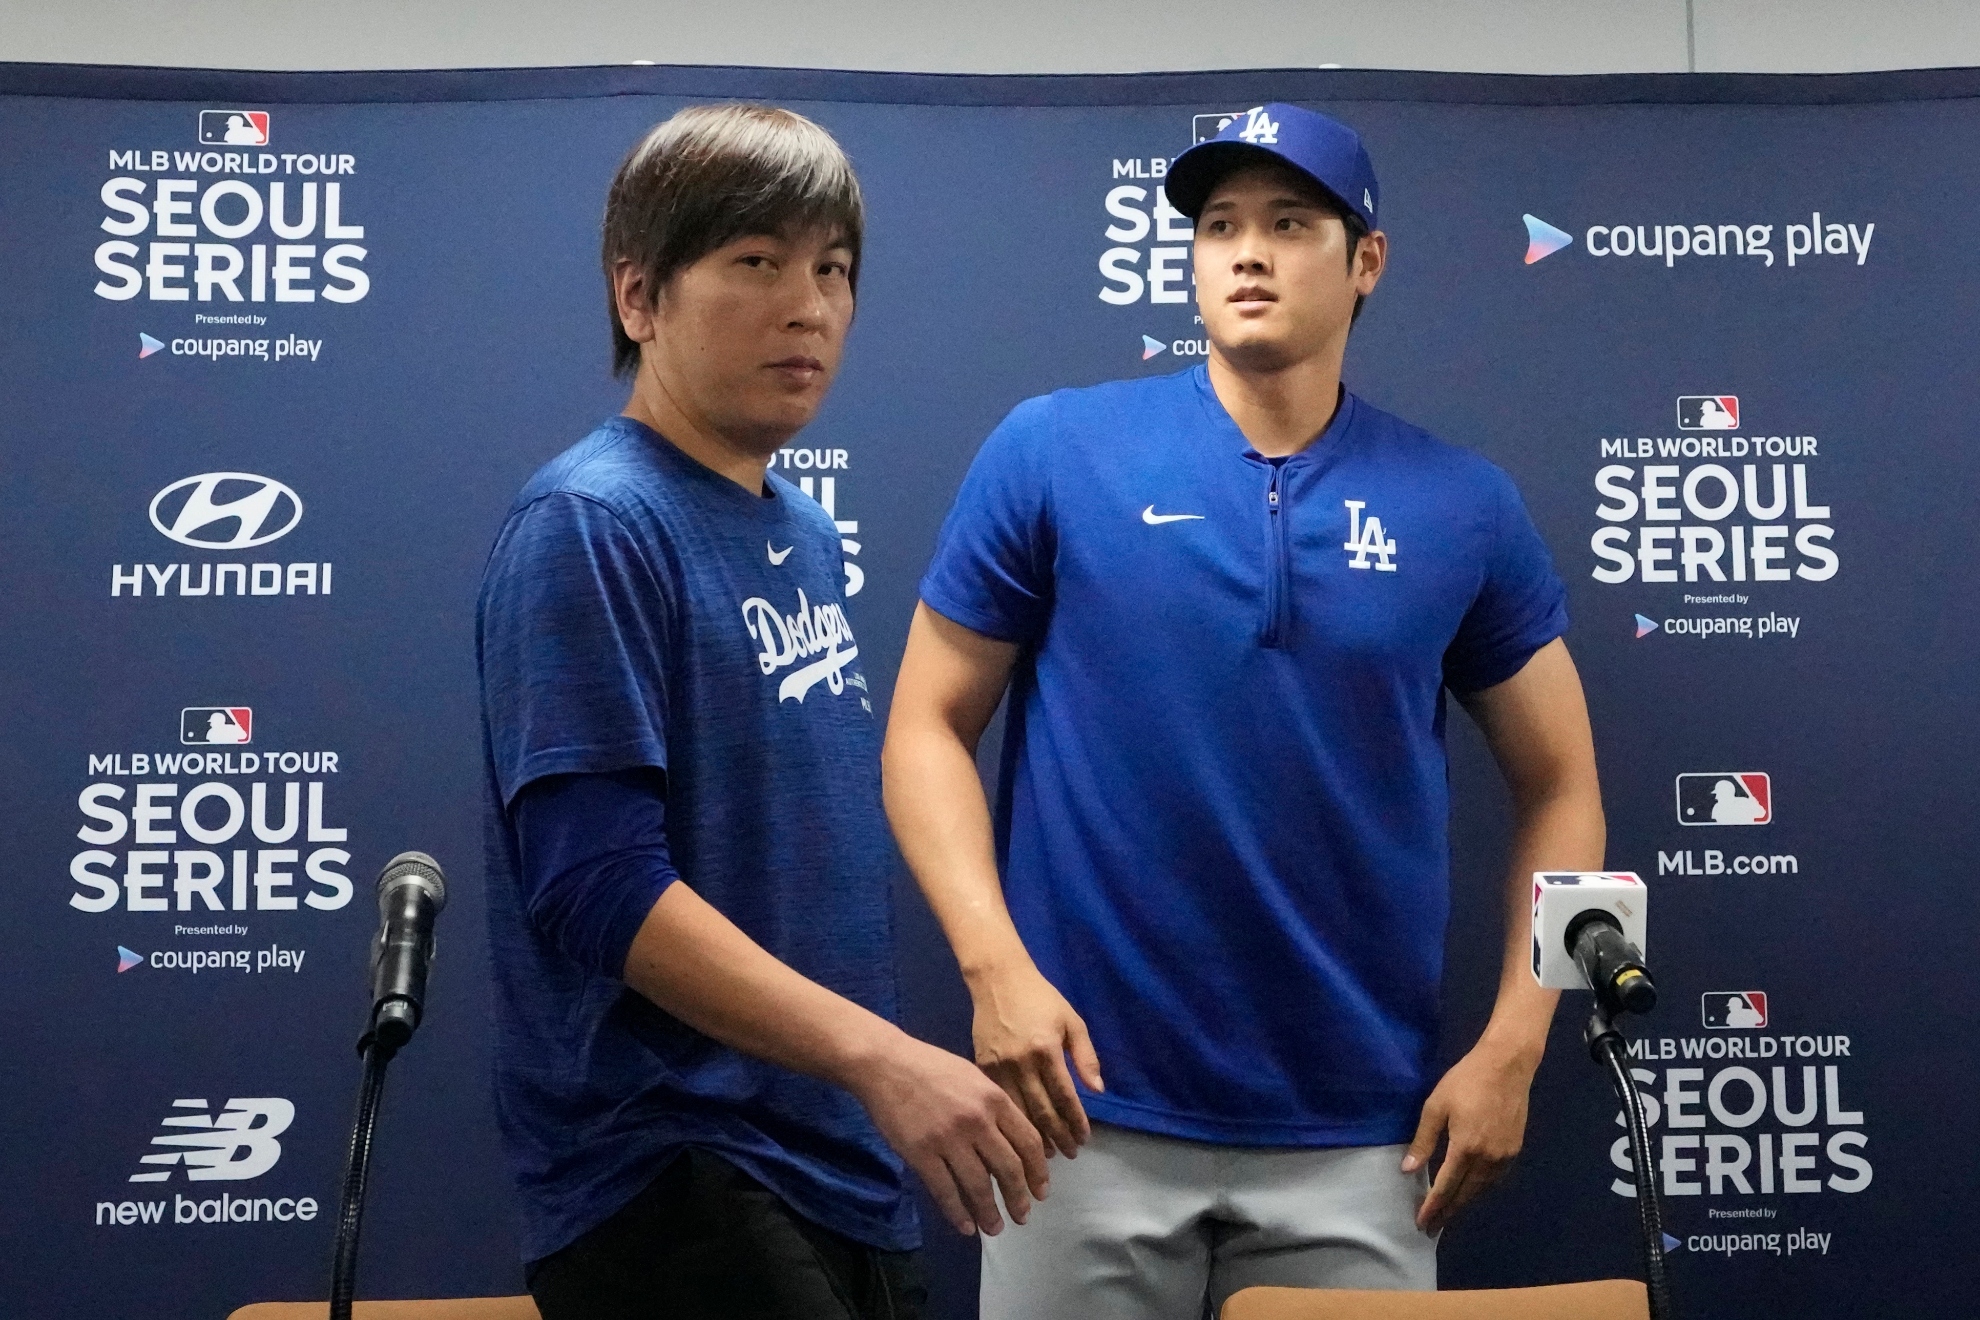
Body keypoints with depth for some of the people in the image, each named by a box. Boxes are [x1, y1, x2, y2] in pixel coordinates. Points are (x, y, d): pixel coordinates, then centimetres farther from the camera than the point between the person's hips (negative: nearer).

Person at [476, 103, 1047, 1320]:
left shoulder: (807, 533, 11)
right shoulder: (591, 524, -14)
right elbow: (595, 884, -22)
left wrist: (887, 1079, 14)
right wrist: (879, 1054, -26)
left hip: (841, 1166, 8)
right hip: (672, 1175, -8)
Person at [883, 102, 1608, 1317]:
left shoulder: (1463, 507, 2)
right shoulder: (1053, 453, -2)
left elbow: (1560, 787, 9)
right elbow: (929, 728, 1)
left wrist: (1513, 1047, -1)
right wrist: (997, 968, -12)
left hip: (1356, 1135, 2)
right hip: (1090, 1104, -1)